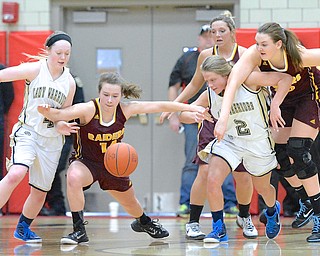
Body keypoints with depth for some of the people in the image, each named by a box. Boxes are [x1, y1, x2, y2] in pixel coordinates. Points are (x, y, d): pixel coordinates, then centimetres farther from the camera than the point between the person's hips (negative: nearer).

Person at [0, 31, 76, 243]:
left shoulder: (69, 82, 4)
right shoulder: (35, 70, -7)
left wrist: (62, 124, -9)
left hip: (52, 140, 5)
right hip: (27, 132, -5)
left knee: (40, 191, 10)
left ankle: (23, 228, 34)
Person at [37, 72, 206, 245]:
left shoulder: (124, 110, -20)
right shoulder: (88, 109, -29)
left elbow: (159, 106, -15)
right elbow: (60, 115, -40)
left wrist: (190, 108, -17)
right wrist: (46, 112, -62)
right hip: (86, 161, -4)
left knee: (130, 203, 22)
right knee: (73, 178, -37)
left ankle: (143, 221, 60)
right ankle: (79, 231, -25)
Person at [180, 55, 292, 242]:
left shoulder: (248, 81, -24)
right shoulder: (209, 96, -12)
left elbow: (285, 79, -21)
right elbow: (183, 114, -6)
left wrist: (275, 106, -32)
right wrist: (193, 115, -30)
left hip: (258, 142, -2)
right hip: (229, 141, 2)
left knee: (263, 188, 18)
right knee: (212, 181, -21)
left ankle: (272, 211, 55)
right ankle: (219, 230, -6)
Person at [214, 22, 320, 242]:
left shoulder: (300, 56, -36)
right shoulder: (254, 54, -31)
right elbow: (233, 82, -42)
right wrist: (223, 117, -54)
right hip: (282, 100, 5)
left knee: (297, 152, -17)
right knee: (280, 154, 0)